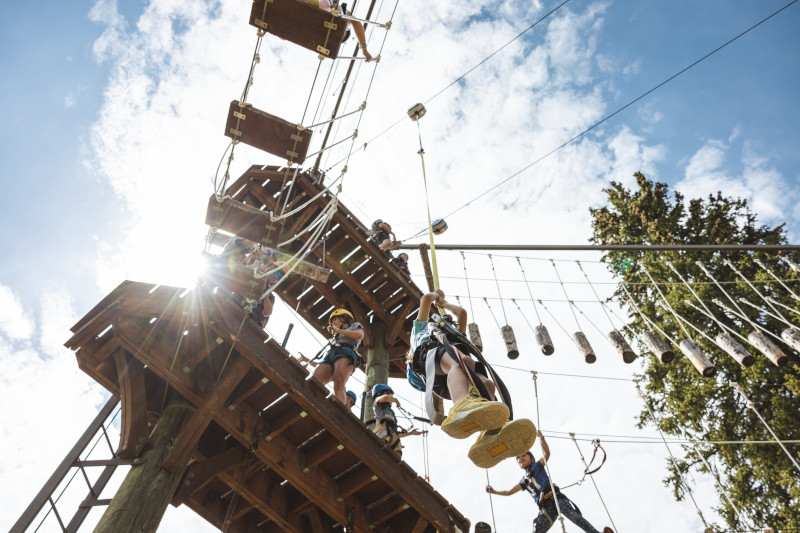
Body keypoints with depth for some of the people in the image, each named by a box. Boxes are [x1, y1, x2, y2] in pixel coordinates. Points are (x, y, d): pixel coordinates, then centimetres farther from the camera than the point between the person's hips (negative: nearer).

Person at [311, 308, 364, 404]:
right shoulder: (336, 337, 45)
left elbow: (360, 335, 4)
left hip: (345, 352, -5)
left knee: (338, 385, -33)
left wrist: (338, 330, 9)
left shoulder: (355, 326, 28)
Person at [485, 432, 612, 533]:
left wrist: (541, 438, -15)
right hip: (545, 508, 5)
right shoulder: (523, 481, 28)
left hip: (556, 497, -5)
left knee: (575, 516, -28)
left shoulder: (537, 466, 15)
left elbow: (547, 453, -1)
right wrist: (493, 491, 23)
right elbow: (508, 492, 32)